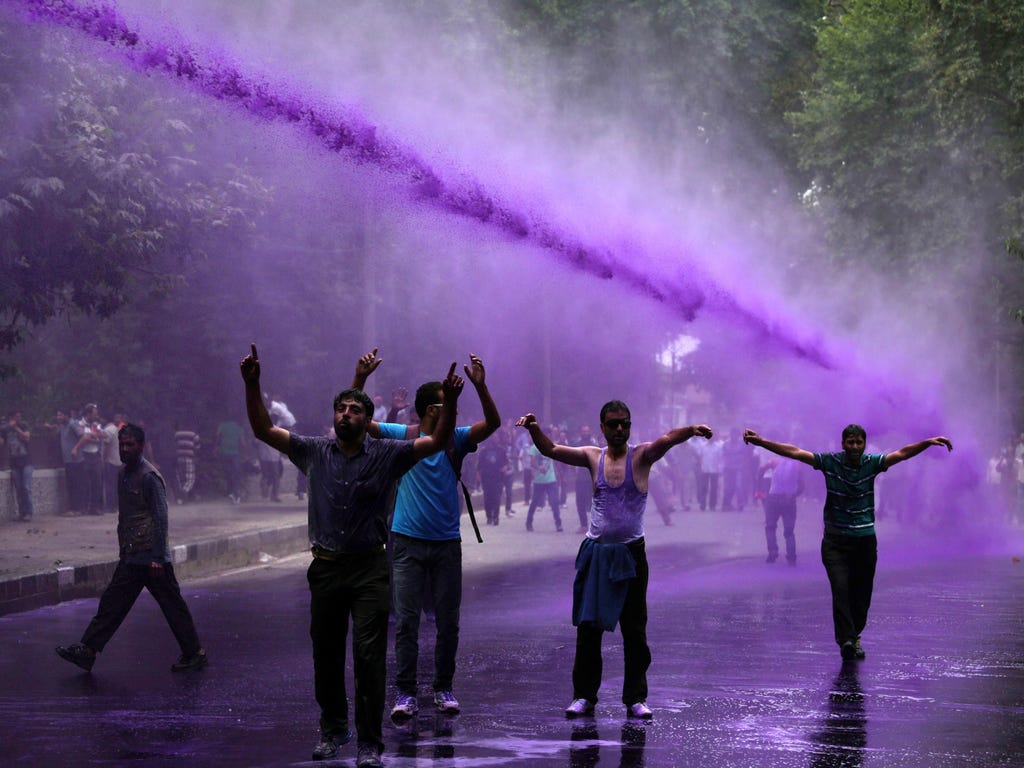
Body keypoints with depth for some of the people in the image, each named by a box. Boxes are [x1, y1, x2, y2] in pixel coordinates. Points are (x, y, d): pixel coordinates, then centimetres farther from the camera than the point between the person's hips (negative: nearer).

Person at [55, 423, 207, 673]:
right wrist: (123, 551, 20)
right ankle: (88, 650, 6)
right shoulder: (124, 475, 13)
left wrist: (157, 557, -19)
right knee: (112, 602, 6)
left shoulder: (149, 477, -13)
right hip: (131, 557, 8)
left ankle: (195, 653, 8)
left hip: (150, 556, -8)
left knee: (172, 605, 0)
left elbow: (160, 518, -16)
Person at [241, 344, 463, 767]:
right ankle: (333, 729, 29)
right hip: (326, 568, 3)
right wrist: (252, 386, -8)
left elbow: (437, 441, -6)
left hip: (369, 569, -3)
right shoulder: (314, 451, 5)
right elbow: (263, 430, 4)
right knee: (326, 653, 11)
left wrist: (450, 400, -21)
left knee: (369, 655, -7)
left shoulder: (386, 455, 0)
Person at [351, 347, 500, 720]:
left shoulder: (456, 439, 2)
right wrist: (360, 380, -18)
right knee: (406, 620, -3)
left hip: (447, 543, 2)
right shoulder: (403, 437, -1)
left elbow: (492, 423, -11)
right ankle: (405, 692, -1)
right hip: (409, 542, -2)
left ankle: (443, 689, 17)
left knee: (448, 620, 6)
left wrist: (481, 386, -25)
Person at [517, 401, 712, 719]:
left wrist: (692, 430, -40)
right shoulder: (593, 457, 6)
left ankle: (635, 698, 6)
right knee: (588, 627, 3)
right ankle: (584, 695, 11)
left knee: (634, 630, 0)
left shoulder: (641, 456, -2)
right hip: (596, 551, 2)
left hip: (630, 553, -2)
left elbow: (667, 439, -21)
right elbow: (550, 450, 9)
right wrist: (534, 429, -10)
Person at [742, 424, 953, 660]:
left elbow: (902, 453, -8)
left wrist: (928, 443, -22)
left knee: (862, 593, 6)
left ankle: (853, 635, 26)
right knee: (840, 588, -17)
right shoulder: (830, 462, -3)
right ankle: (846, 639, -21)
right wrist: (760, 442, -13)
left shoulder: (872, 463, 0)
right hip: (835, 541, -2)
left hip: (865, 540, 2)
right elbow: (795, 452, -7)